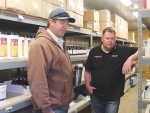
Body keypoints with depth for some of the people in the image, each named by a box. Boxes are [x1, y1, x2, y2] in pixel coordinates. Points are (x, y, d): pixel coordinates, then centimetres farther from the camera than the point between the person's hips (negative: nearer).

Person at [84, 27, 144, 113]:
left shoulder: (123, 51, -9)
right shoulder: (94, 52, -1)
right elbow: (88, 70, 7)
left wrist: (130, 58, -29)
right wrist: (87, 85, -1)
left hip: (113, 98, -2)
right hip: (95, 96, 3)